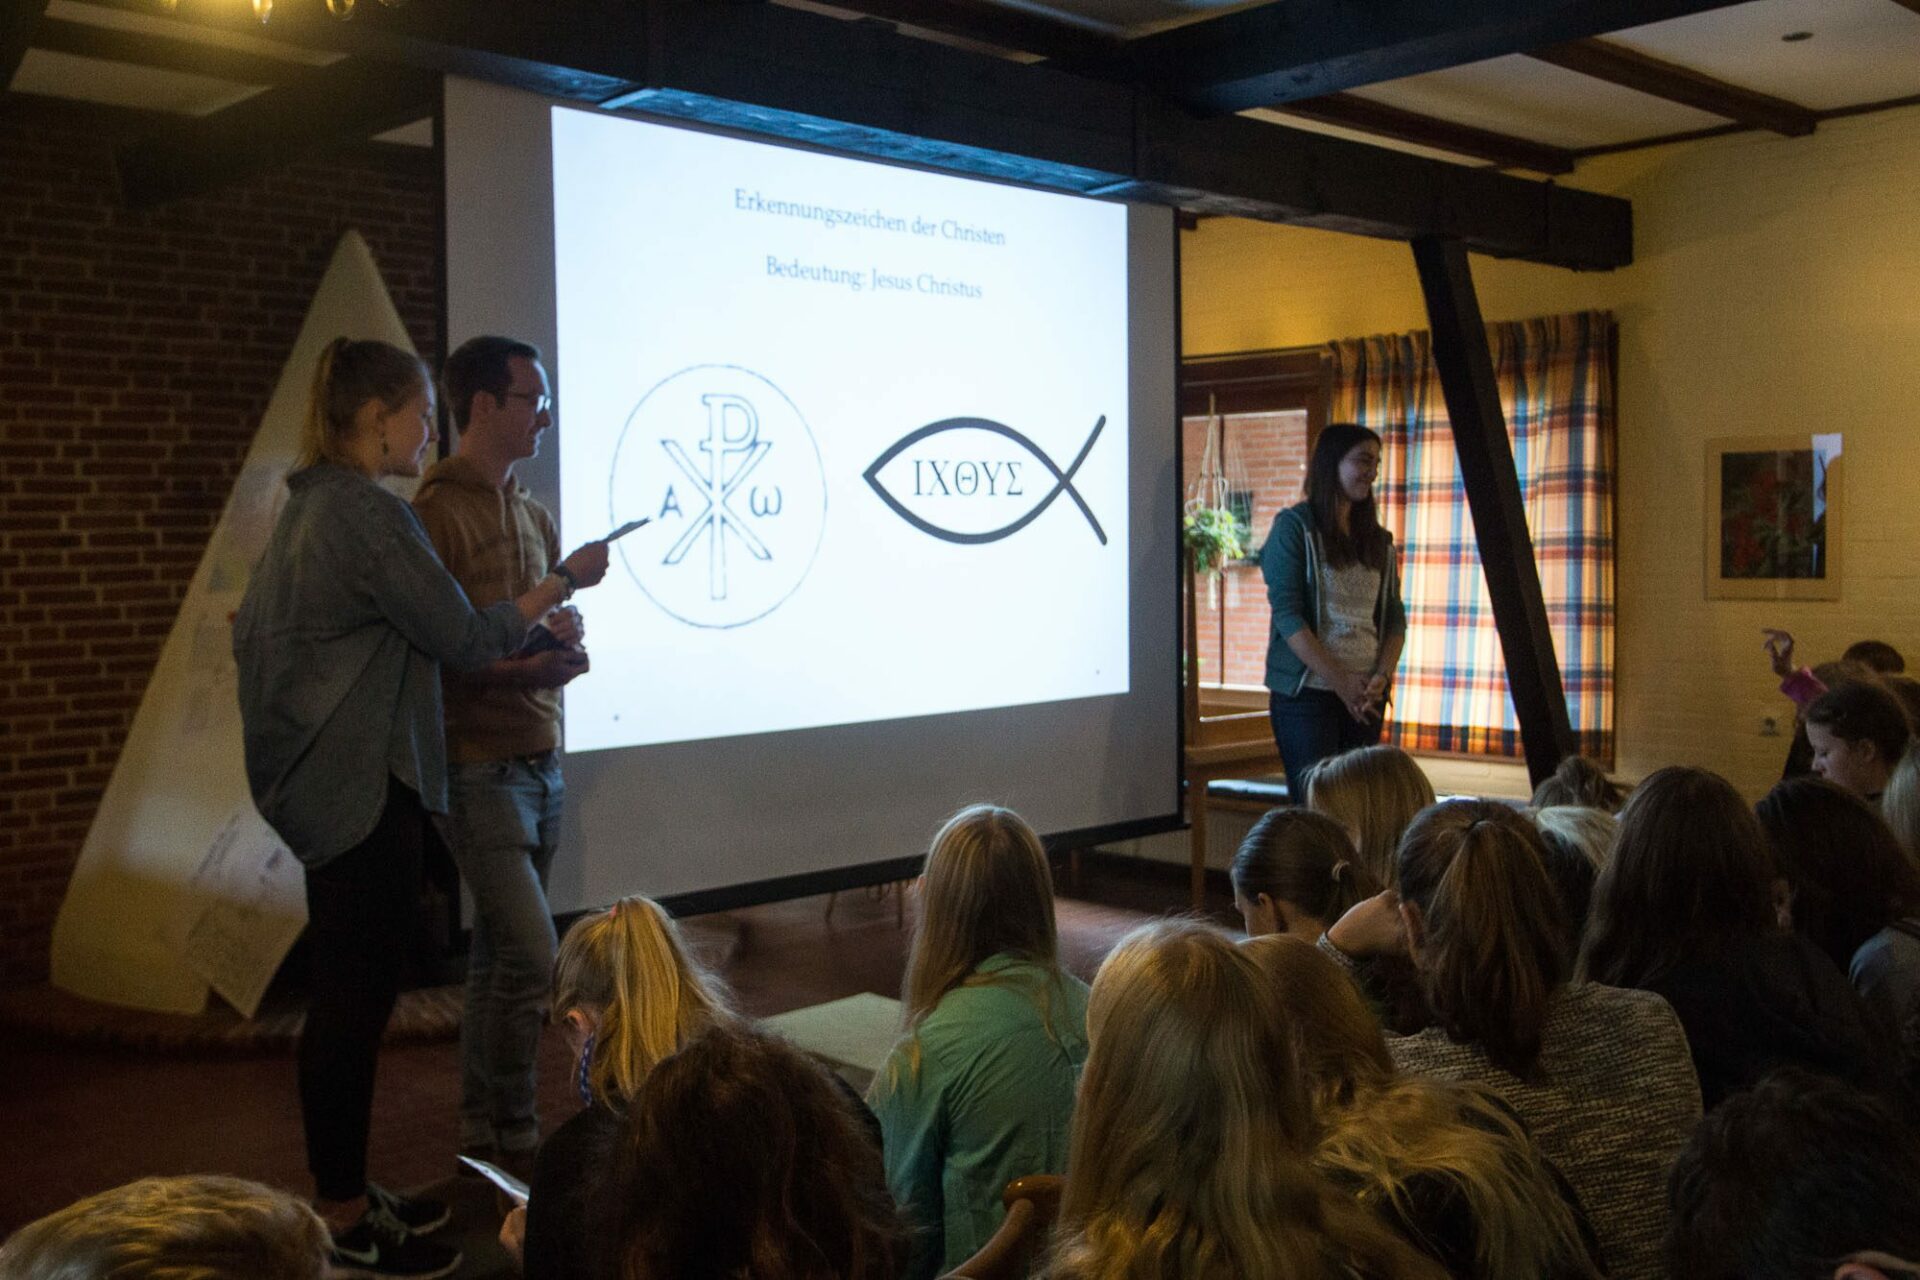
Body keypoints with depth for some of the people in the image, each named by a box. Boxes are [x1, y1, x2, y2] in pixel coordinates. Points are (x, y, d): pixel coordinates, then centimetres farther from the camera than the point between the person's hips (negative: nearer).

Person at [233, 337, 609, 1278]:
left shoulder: (309, 506, 12)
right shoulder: (369, 513, -17)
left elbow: (254, 628, 21)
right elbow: (465, 640, -14)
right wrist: (564, 581, -3)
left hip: (326, 785, 10)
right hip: (364, 790, -10)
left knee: (348, 993, 16)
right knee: (356, 997, -2)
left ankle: (347, 1193, 27)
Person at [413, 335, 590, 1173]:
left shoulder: (535, 516, 15)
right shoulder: (436, 514, -11)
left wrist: (564, 630, 1)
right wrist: (518, 670, -22)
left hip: (540, 759, 8)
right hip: (478, 765, -8)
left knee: (498, 951, 13)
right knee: (530, 954, -10)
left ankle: (481, 1134, 23)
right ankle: (512, 1136, 5)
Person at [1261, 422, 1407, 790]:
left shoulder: (1378, 539, 14)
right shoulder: (1294, 527, -3)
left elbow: (1394, 618, 12)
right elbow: (1287, 614, -11)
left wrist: (1382, 676, -7)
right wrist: (1341, 681, -16)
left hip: (1365, 696, 5)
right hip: (1307, 692, -5)